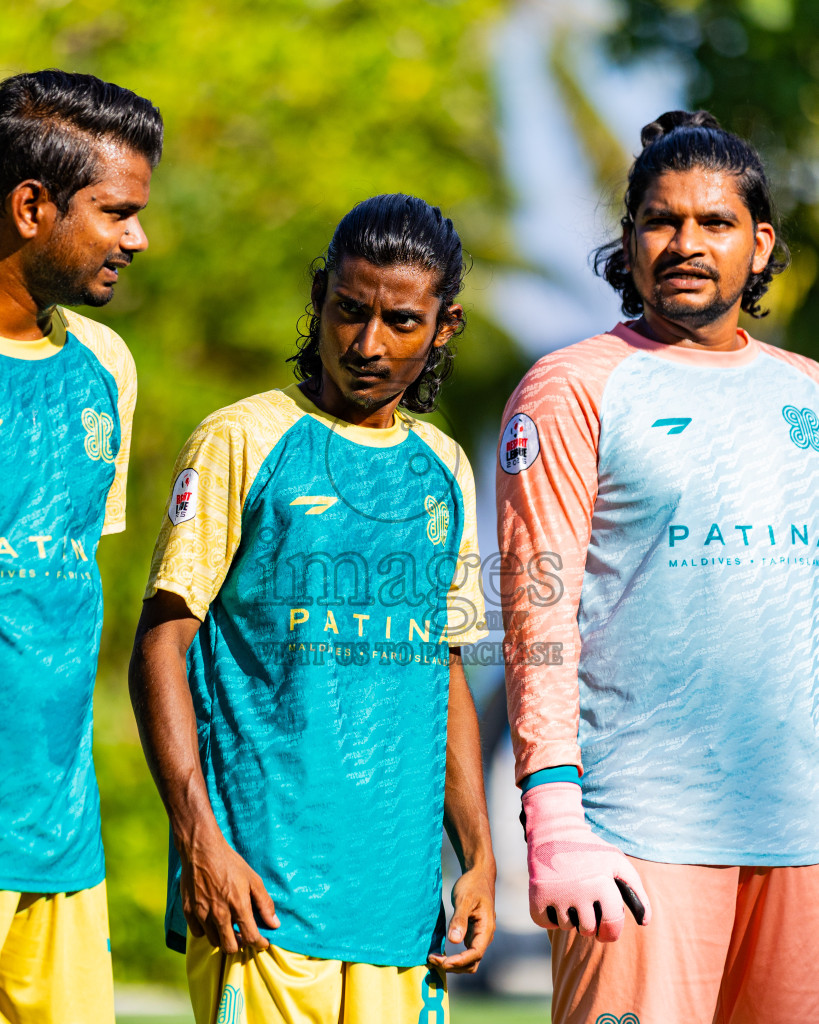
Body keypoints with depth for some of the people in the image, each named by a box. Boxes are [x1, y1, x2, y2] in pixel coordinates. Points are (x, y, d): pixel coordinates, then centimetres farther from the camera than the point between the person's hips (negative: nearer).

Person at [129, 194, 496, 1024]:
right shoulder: (241, 443, -1)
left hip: (401, 894, 5)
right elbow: (160, 646, -5)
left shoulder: (443, 471, 15)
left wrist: (478, 856, 12)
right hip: (263, 887, -5)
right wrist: (198, 838, -14)